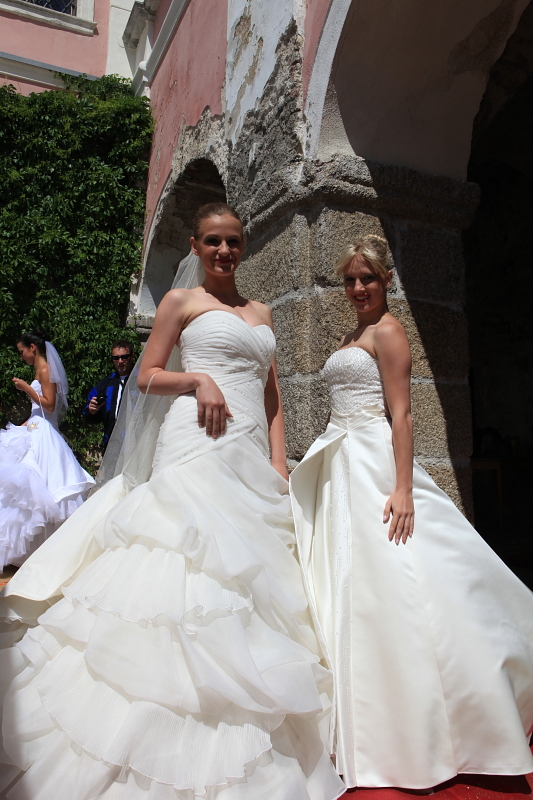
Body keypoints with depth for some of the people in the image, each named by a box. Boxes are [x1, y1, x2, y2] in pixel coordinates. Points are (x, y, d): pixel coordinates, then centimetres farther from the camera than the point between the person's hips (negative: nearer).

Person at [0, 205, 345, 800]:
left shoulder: (261, 314, 22)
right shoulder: (181, 300, 8)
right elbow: (146, 378, 4)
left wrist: (279, 463, 8)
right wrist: (198, 378, -13)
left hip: (252, 459, 6)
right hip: (199, 448, -5)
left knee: (246, 577, 7)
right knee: (191, 571, -10)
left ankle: (240, 750, 23)